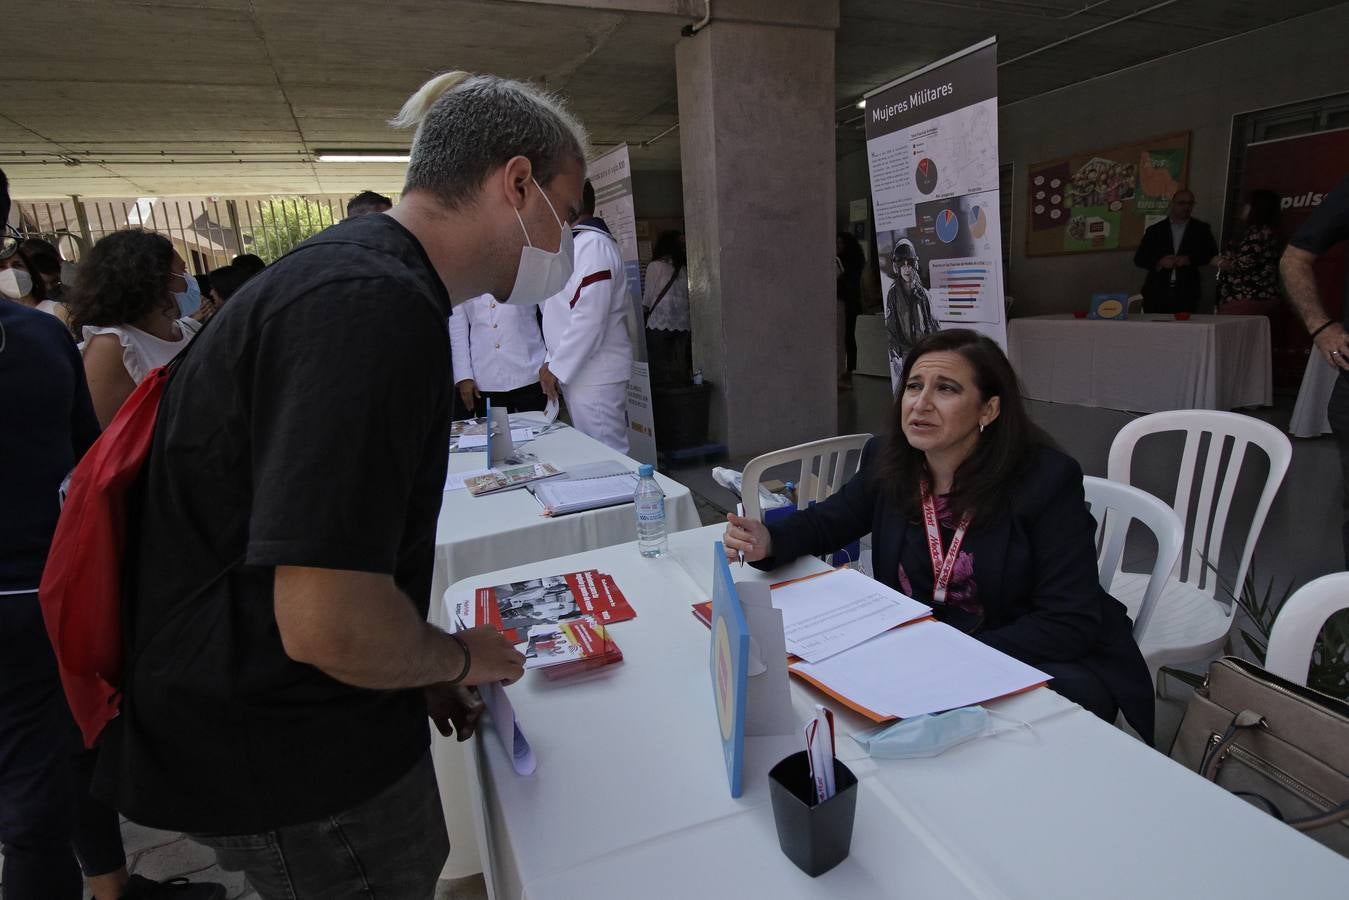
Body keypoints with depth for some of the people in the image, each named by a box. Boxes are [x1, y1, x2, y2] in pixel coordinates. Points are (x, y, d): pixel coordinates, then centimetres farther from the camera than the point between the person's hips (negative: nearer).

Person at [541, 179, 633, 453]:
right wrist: (556, 363, 12)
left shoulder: (593, 244, -12)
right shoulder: (576, 243, 19)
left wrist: (557, 368, -14)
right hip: (578, 373, 9)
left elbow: (589, 317, -20)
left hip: (595, 377, -9)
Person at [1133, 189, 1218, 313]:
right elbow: (1139, 259, 6)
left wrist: (1190, 260, -11)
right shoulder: (1155, 230, 11)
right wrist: (1159, 262, -11)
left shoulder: (1201, 229, 13)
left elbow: (1212, 254, 7)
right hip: (1157, 293, 0)